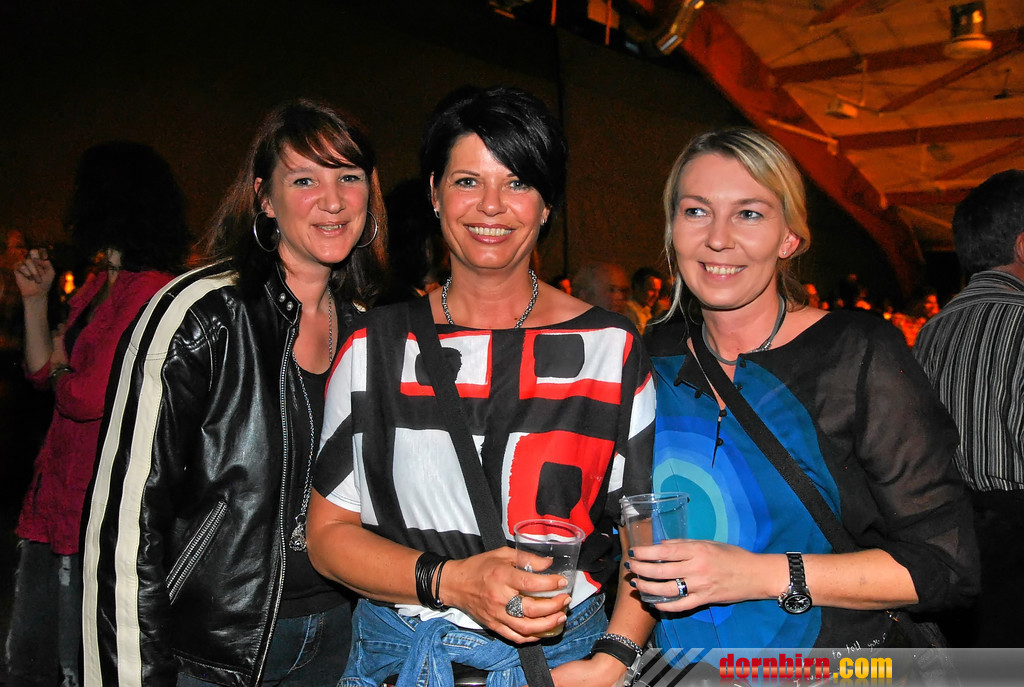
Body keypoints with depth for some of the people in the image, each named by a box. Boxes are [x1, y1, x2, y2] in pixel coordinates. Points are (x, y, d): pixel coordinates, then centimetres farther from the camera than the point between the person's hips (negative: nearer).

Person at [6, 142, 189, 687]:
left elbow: (89, 397, -22)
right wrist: (36, 299, 11)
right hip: (54, 495, 10)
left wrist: (61, 366, -2)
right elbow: (41, 371, 19)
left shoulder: (151, 292, -18)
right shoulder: (96, 286, 13)